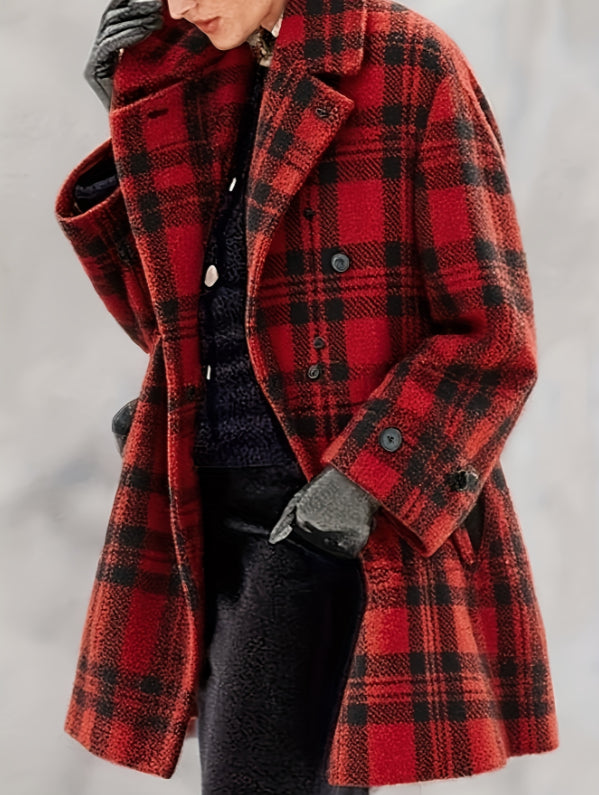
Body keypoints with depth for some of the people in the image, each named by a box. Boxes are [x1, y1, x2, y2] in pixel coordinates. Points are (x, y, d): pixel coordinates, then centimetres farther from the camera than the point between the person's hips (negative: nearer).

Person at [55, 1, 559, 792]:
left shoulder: (413, 68, -8)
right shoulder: (201, 94, 12)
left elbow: (492, 335, -10)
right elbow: (181, 325, 9)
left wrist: (368, 481, -22)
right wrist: (137, 115, 2)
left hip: (351, 535, -7)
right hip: (221, 527, 7)